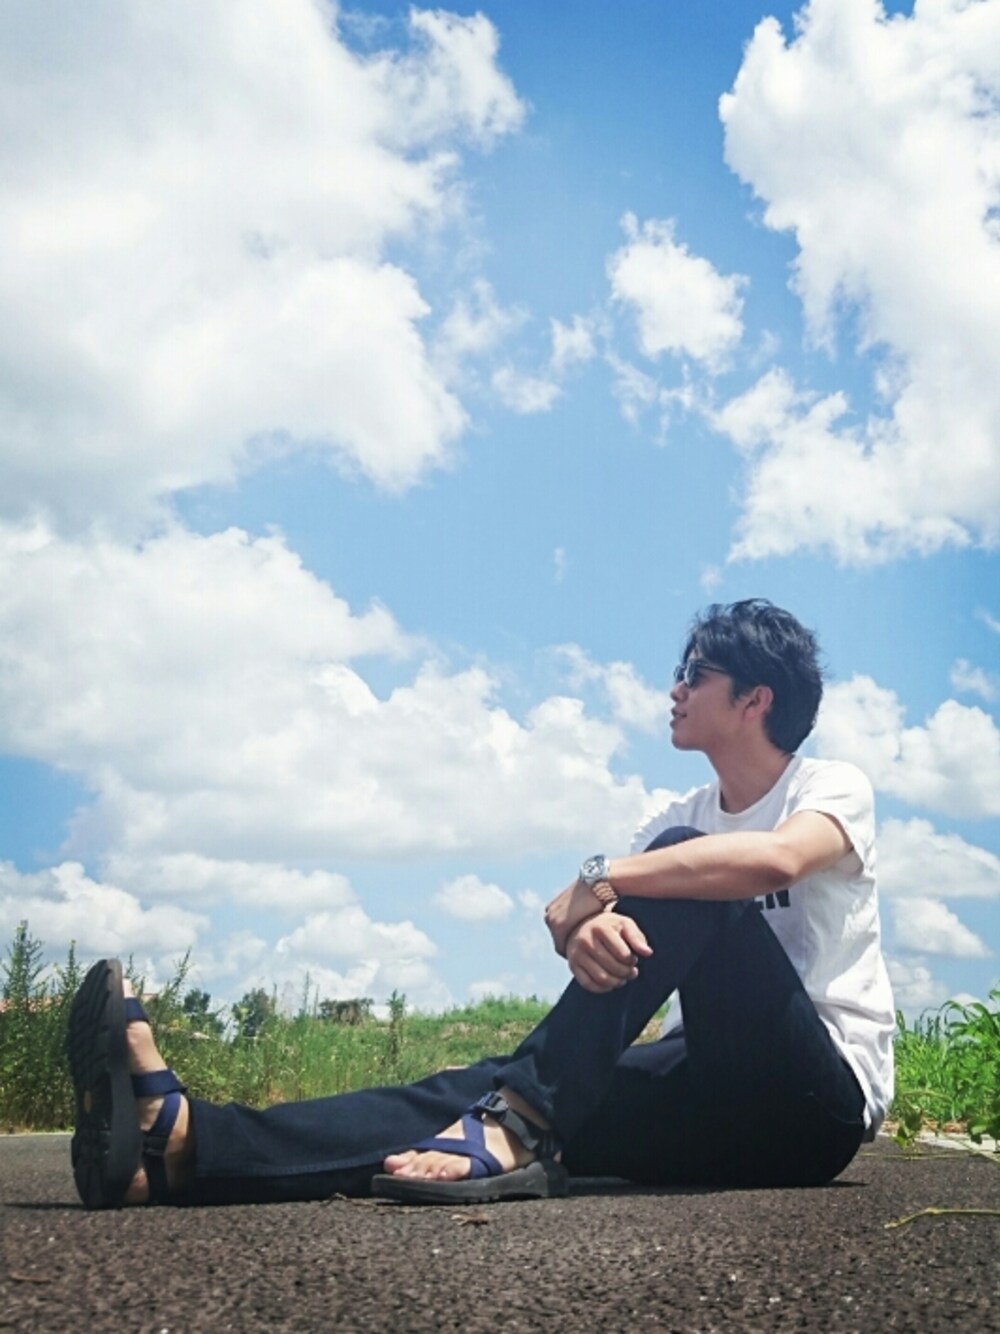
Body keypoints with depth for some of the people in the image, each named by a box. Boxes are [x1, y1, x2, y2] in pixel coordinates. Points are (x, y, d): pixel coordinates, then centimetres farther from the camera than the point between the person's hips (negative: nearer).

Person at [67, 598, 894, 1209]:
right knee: (498, 1087, -21)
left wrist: (602, 881, -27)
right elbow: (574, 916, -4)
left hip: (821, 1099, -5)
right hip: (719, 1102, 5)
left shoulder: (834, 788, -3)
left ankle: (520, 1123, -35)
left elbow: (775, 859, -31)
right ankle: (185, 1142, -38)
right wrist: (582, 932, -30)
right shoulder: (685, 818, 14)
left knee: (686, 869, -26)